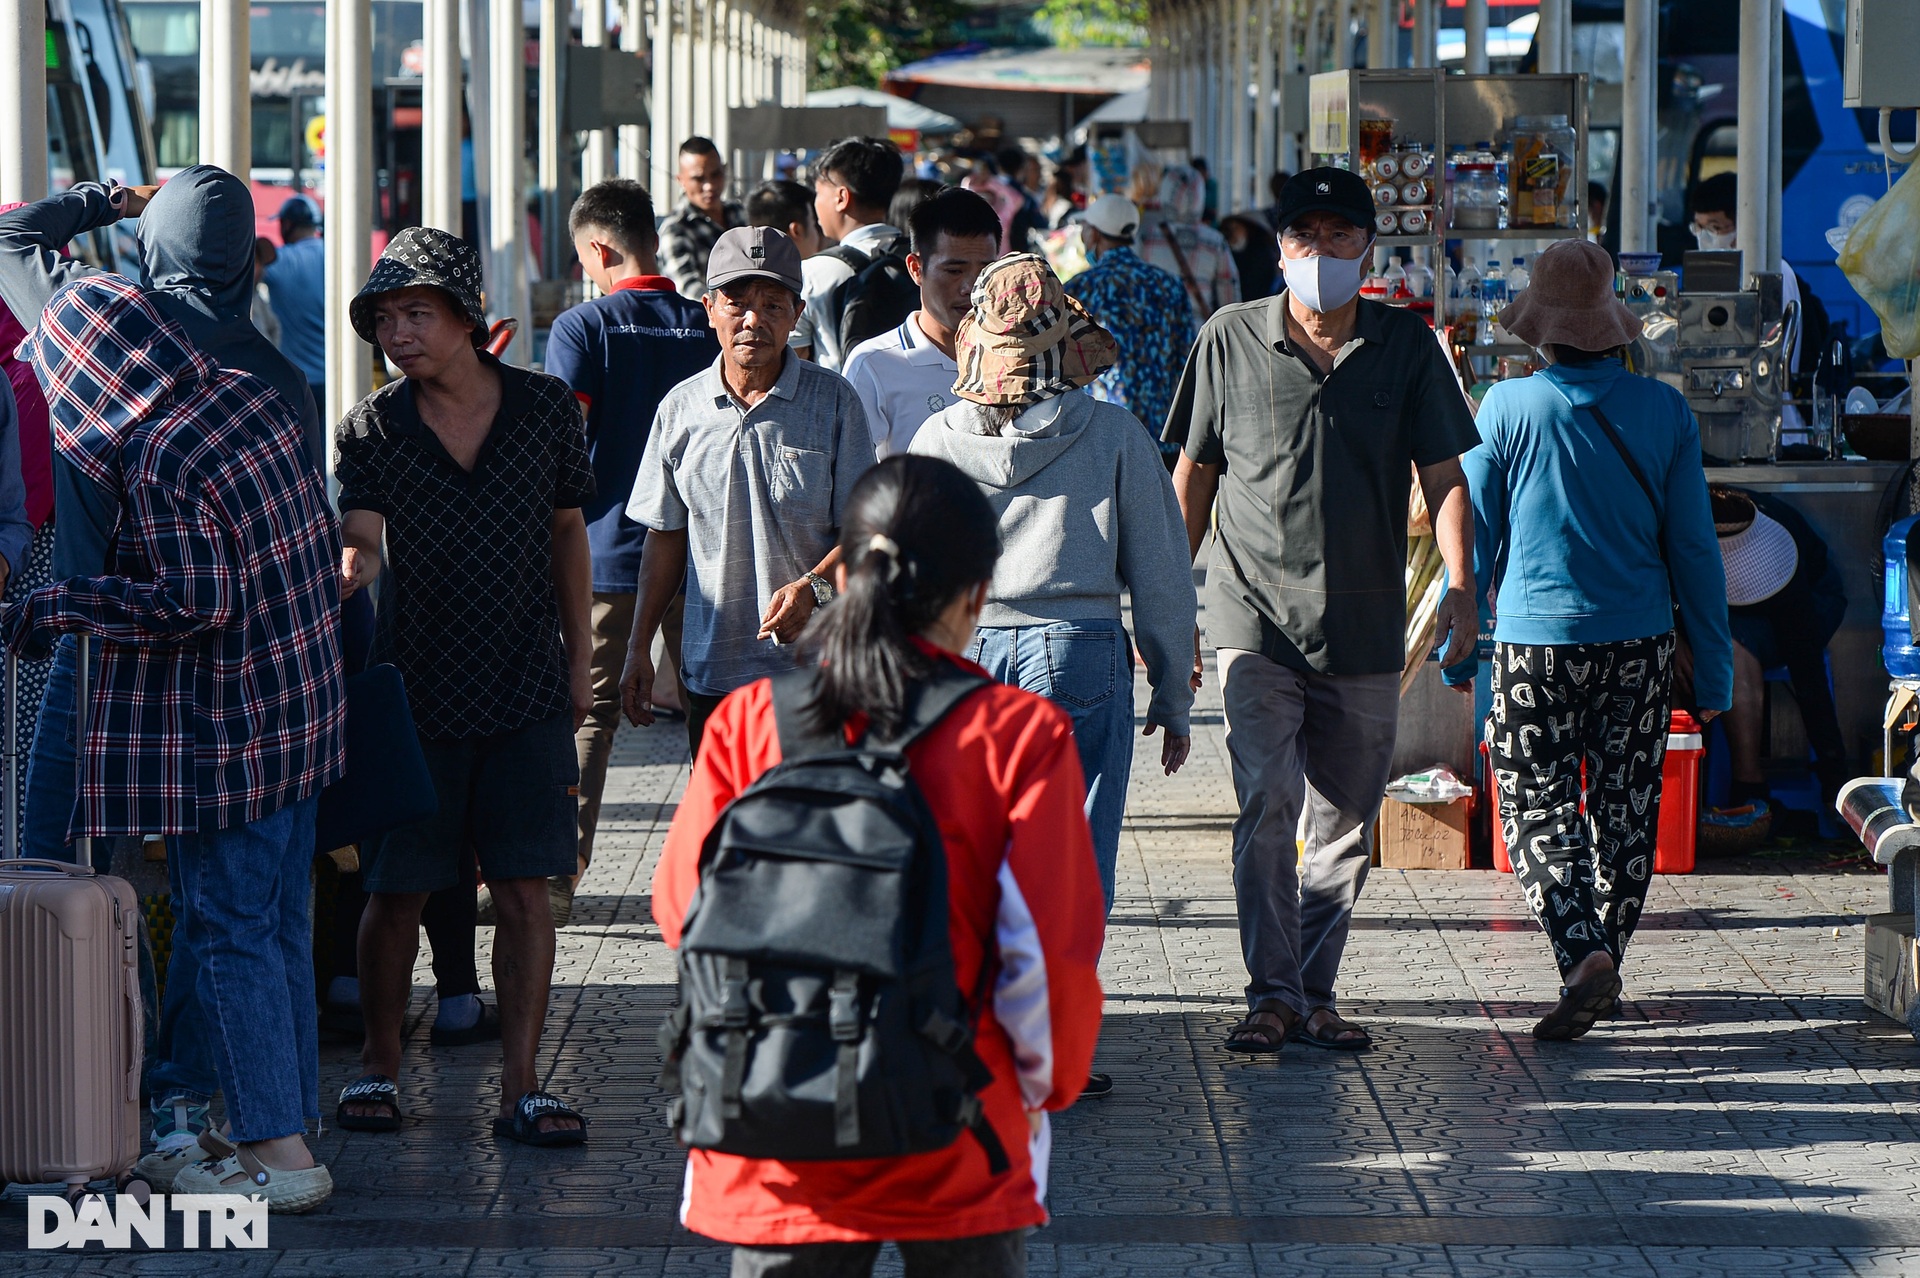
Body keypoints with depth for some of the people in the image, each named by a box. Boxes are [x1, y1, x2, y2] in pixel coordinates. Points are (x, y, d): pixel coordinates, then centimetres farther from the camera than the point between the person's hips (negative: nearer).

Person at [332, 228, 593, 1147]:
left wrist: (578, 657, 11)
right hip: (415, 690, -1)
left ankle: (520, 1087, 5)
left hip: (529, 690, 1)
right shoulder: (370, 429, -5)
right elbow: (360, 541, -16)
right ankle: (379, 1064, 24)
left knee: (523, 890, -1)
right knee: (396, 892, 5)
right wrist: (349, 569, -40)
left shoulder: (547, 409, 0)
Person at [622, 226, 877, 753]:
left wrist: (813, 587, -19)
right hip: (712, 674, 3)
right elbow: (666, 536, 15)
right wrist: (639, 649, 12)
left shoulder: (833, 401, 0)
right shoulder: (680, 408, 8)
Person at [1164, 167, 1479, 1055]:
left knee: (1345, 825, 7)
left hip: (1366, 628, 2)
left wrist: (1460, 586, -11)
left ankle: (1316, 994, 18)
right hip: (1257, 620, -2)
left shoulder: (1407, 347, 3)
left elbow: (1443, 476, 3)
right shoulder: (1231, 340, 2)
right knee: (1267, 803, -15)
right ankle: (1271, 993, -10)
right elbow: (1195, 473, 11)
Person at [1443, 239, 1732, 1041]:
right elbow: (1693, 547, 1)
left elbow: (1472, 537, -1)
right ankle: (1604, 962, 21)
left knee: (1537, 808, 3)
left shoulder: (1508, 408, -8)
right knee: (1624, 811, 14)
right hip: (1639, 643, 2)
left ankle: (1582, 950, -17)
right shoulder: (1664, 411, -3)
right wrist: (1713, 670, 8)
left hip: (1536, 642, -2)